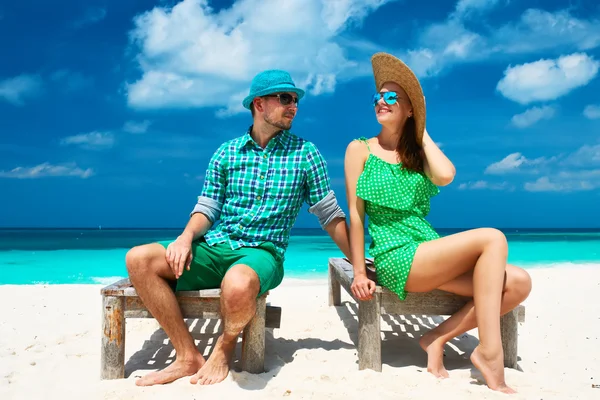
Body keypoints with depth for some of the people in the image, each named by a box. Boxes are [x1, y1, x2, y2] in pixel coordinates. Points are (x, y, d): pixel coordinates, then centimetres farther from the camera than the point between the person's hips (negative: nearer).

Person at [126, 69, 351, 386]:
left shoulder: (305, 153, 2)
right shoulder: (226, 153, 8)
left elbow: (330, 215, 5)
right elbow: (207, 208, 9)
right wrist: (187, 237, -12)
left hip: (262, 252, -3)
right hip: (214, 247, 4)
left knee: (238, 284, -39)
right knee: (139, 259, -17)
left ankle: (225, 348, -3)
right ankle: (188, 356, -9)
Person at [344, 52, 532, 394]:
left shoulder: (419, 153, 16)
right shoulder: (360, 149, 4)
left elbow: (445, 175, -9)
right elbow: (355, 213, -2)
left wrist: (422, 132, 5)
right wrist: (359, 272, -8)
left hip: (431, 252, 6)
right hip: (395, 257, -6)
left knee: (518, 283, -11)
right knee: (493, 239, -22)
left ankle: (438, 338, -5)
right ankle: (490, 352, -20)